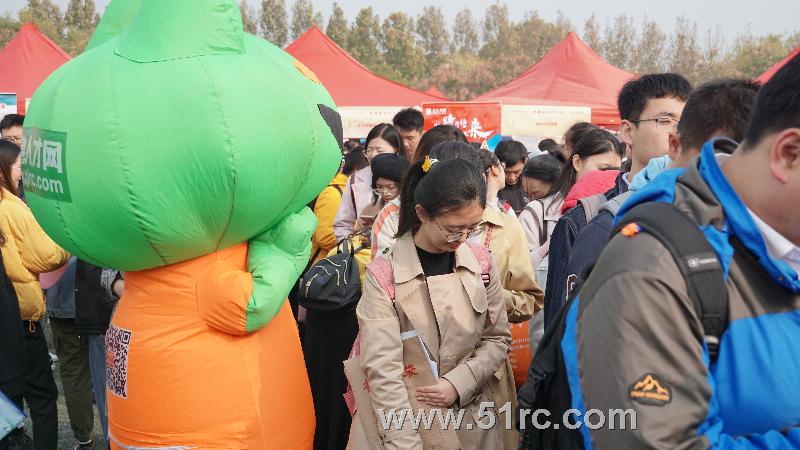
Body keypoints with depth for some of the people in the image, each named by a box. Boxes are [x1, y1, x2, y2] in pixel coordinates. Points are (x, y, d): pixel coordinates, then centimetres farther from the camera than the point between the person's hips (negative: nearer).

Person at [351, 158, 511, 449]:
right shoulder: (384, 274, -16)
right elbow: (383, 368, -20)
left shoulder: (481, 261, -4)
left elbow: (498, 338, 3)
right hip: (402, 420, -3)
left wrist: (458, 383, -13)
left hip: (470, 416, 4)